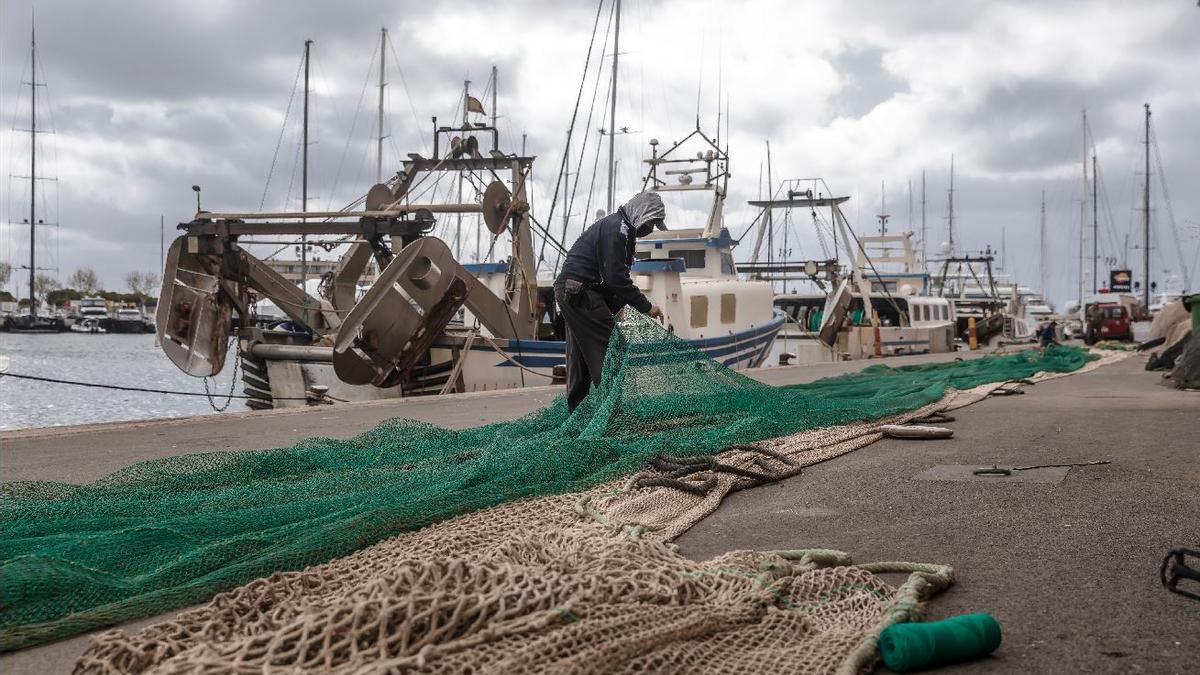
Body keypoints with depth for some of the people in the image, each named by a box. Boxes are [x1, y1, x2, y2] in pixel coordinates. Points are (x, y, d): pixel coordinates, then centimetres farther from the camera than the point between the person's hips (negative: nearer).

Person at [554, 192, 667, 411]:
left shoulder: (614, 226, 21)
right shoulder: (617, 228, -13)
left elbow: (615, 276, 22)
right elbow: (616, 277, -20)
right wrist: (646, 306, -15)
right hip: (581, 293, -11)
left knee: (579, 354, 13)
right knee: (607, 349, -11)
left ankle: (576, 410, 19)